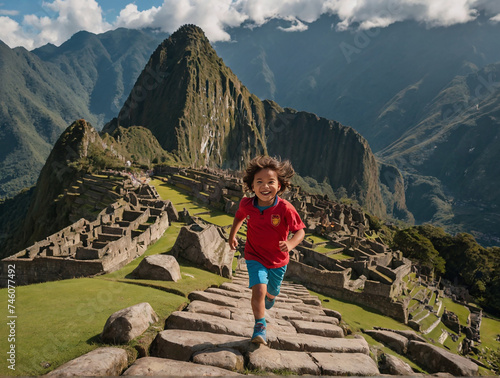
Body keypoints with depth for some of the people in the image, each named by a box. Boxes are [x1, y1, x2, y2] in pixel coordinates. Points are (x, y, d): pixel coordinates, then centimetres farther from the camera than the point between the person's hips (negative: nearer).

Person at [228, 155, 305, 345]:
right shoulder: (246, 204, -16)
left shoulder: (285, 208, -26)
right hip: (255, 257, 0)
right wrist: (232, 235, 6)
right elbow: (239, 216, 9)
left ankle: (268, 300, 60)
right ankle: (260, 326, 4)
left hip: (278, 260, 0)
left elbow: (300, 230, -18)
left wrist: (291, 244, -36)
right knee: (259, 290, -19)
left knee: (271, 293, 22)